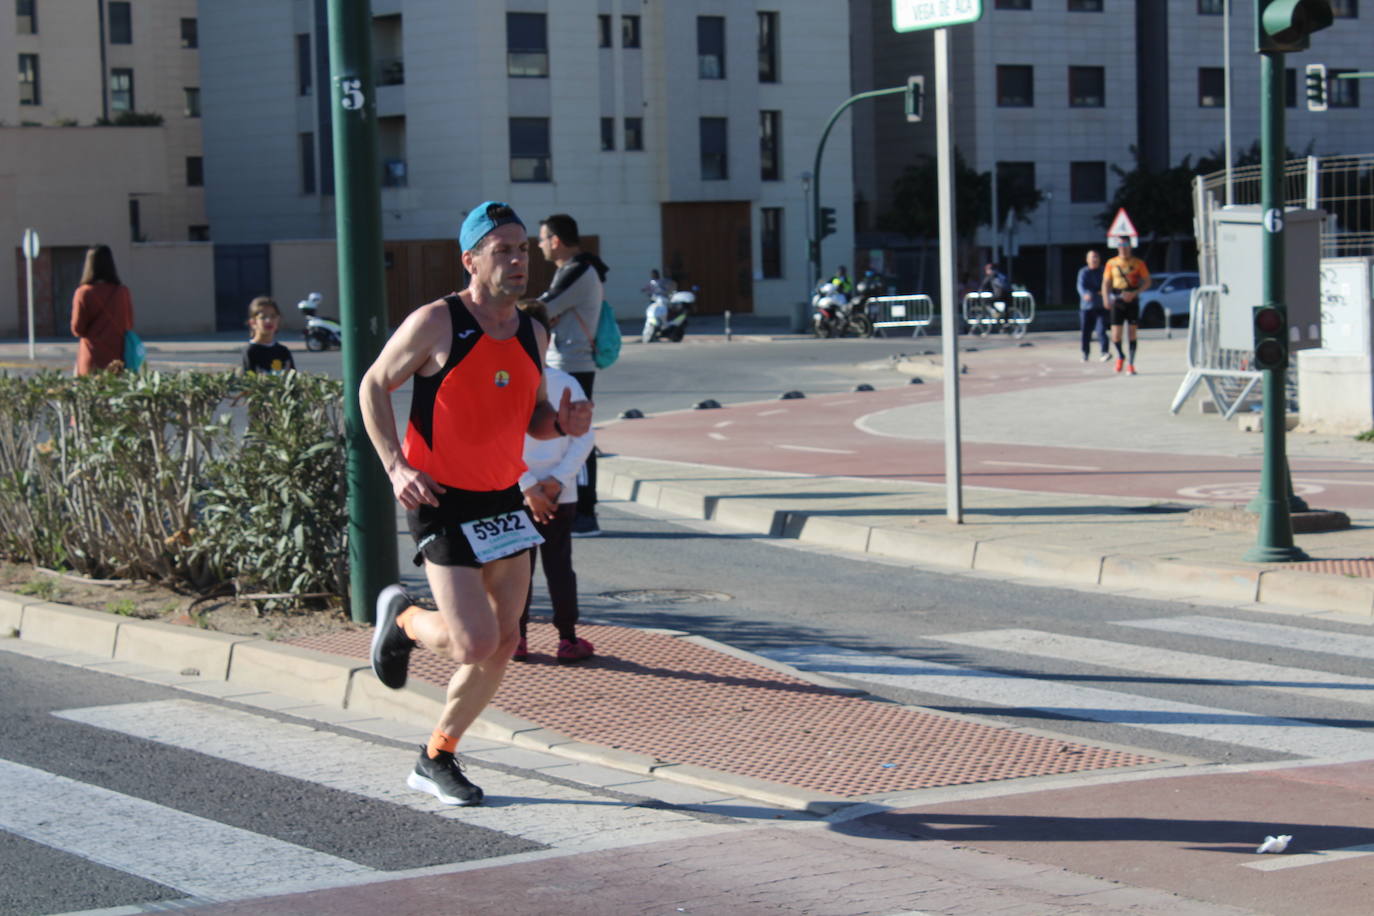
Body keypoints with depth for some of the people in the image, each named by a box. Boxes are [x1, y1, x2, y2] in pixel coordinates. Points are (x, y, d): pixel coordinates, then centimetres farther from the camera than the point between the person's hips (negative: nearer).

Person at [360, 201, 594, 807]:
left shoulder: (532, 335, 6)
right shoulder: (436, 324, -13)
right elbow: (373, 386, -4)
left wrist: (562, 422, -5)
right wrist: (395, 466, -15)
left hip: (504, 500, 7)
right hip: (442, 502, -7)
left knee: (503, 644, 5)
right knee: (475, 643, -14)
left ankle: (435, 761, 22)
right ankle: (402, 618, 20)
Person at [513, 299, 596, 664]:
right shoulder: (566, 384, -4)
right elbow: (585, 437, -8)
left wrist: (528, 487, -11)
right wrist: (558, 480, -10)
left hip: (513, 496, -1)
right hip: (561, 496, 1)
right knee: (559, 566, 8)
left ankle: (517, 638, 12)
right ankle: (567, 640, 9)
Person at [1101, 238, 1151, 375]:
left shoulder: (1138, 263, 3)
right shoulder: (1111, 263, 7)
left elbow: (1147, 282, 2)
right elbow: (1106, 283, 9)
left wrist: (1134, 293, -14)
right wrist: (1106, 298, -8)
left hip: (1132, 301, -1)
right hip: (1117, 301, 1)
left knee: (1132, 333, -3)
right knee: (1116, 335, -5)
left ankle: (1130, 363, 5)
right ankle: (1120, 355, 24)